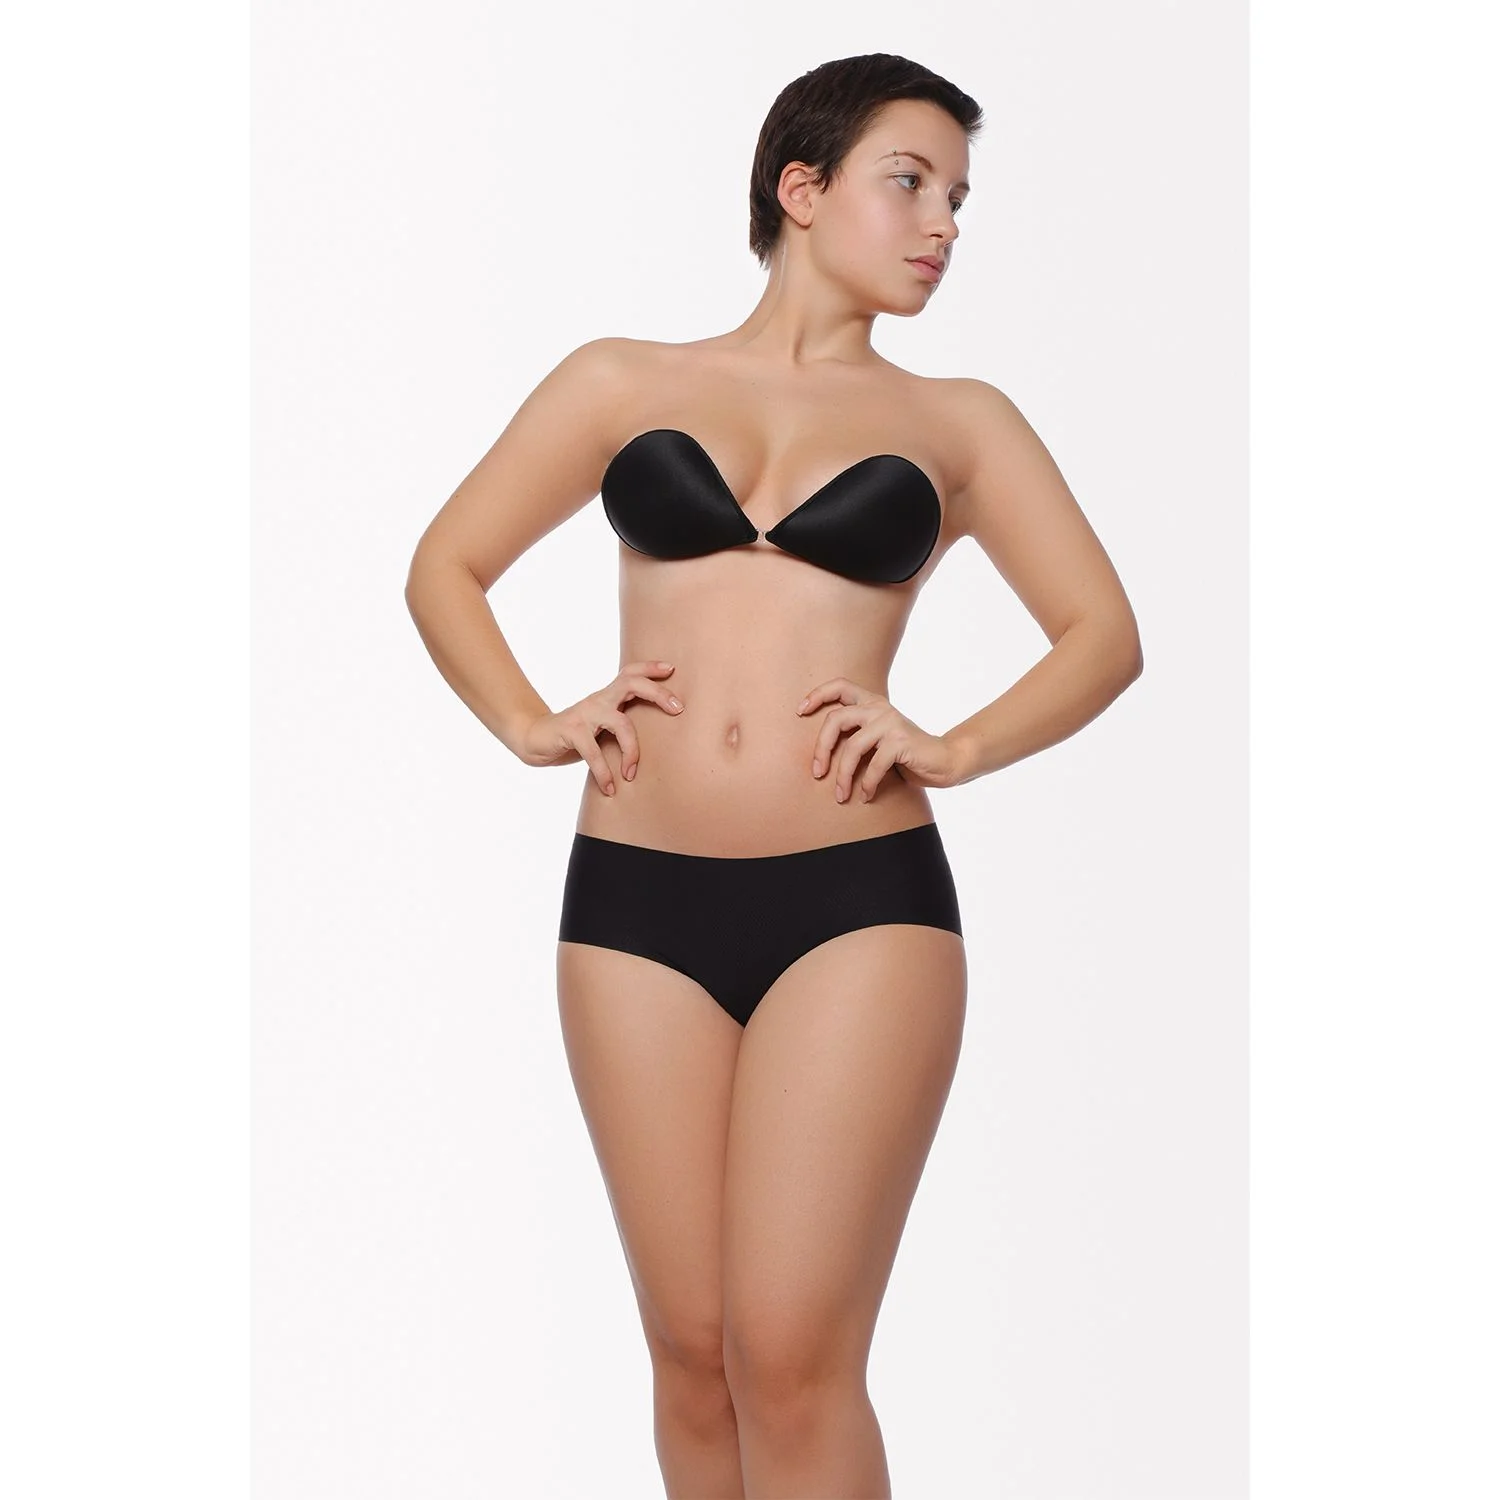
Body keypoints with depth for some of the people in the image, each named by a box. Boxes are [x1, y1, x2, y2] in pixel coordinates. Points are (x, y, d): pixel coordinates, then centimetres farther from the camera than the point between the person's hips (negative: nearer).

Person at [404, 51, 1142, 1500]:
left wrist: (954, 748, -4)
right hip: (636, 904, 1)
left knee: (793, 1355, -7)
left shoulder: (956, 421, 13)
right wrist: (531, 725, 1)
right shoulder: (623, 382, 13)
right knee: (692, 1349, 7)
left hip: (862, 905, -1)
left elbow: (1104, 634, 11)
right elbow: (444, 568, 17)